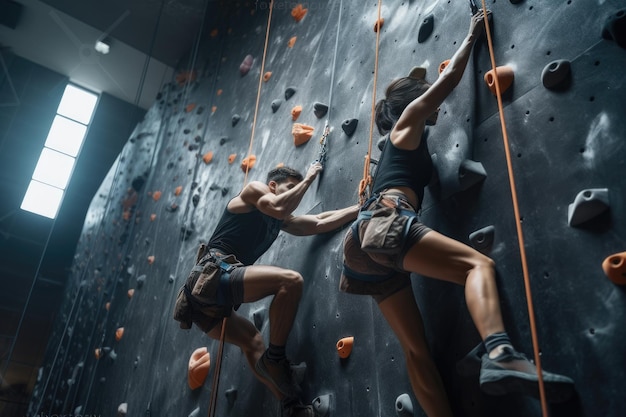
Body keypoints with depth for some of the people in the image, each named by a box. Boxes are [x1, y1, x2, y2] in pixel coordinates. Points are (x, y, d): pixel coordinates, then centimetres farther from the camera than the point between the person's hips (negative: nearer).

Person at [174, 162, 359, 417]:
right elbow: (280, 208, -11)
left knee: (252, 341, 18)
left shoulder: (280, 222, 29)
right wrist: (309, 178, 4)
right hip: (212, 275, -10)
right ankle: (274, 358, -11)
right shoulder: (253, 190, 9)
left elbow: (320, 223, 29)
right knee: (291, 280, -17)